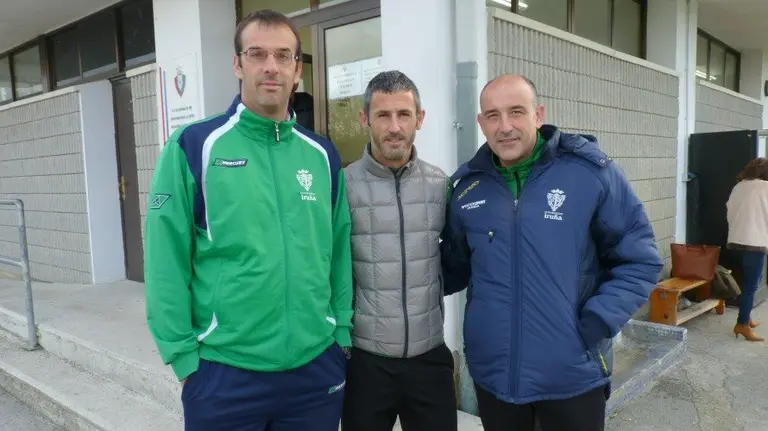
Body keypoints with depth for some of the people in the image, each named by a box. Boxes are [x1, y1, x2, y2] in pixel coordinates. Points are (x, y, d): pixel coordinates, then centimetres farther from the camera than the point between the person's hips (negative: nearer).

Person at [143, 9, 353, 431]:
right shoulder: (193, 146, -8)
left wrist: (343, 333, 4)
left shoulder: (322, 155, 3)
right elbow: (166, 263, -8)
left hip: (317, 368, 4)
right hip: (223, 373, -3)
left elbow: (339, 255, 6)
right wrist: (183, 355, -8)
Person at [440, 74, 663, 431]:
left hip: (573, 373, -2)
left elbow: (640, 260, -3)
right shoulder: (467, 187, 0)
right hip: (493, 373, 3)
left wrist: (598, 321, -13)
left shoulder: (591, 172, -9)